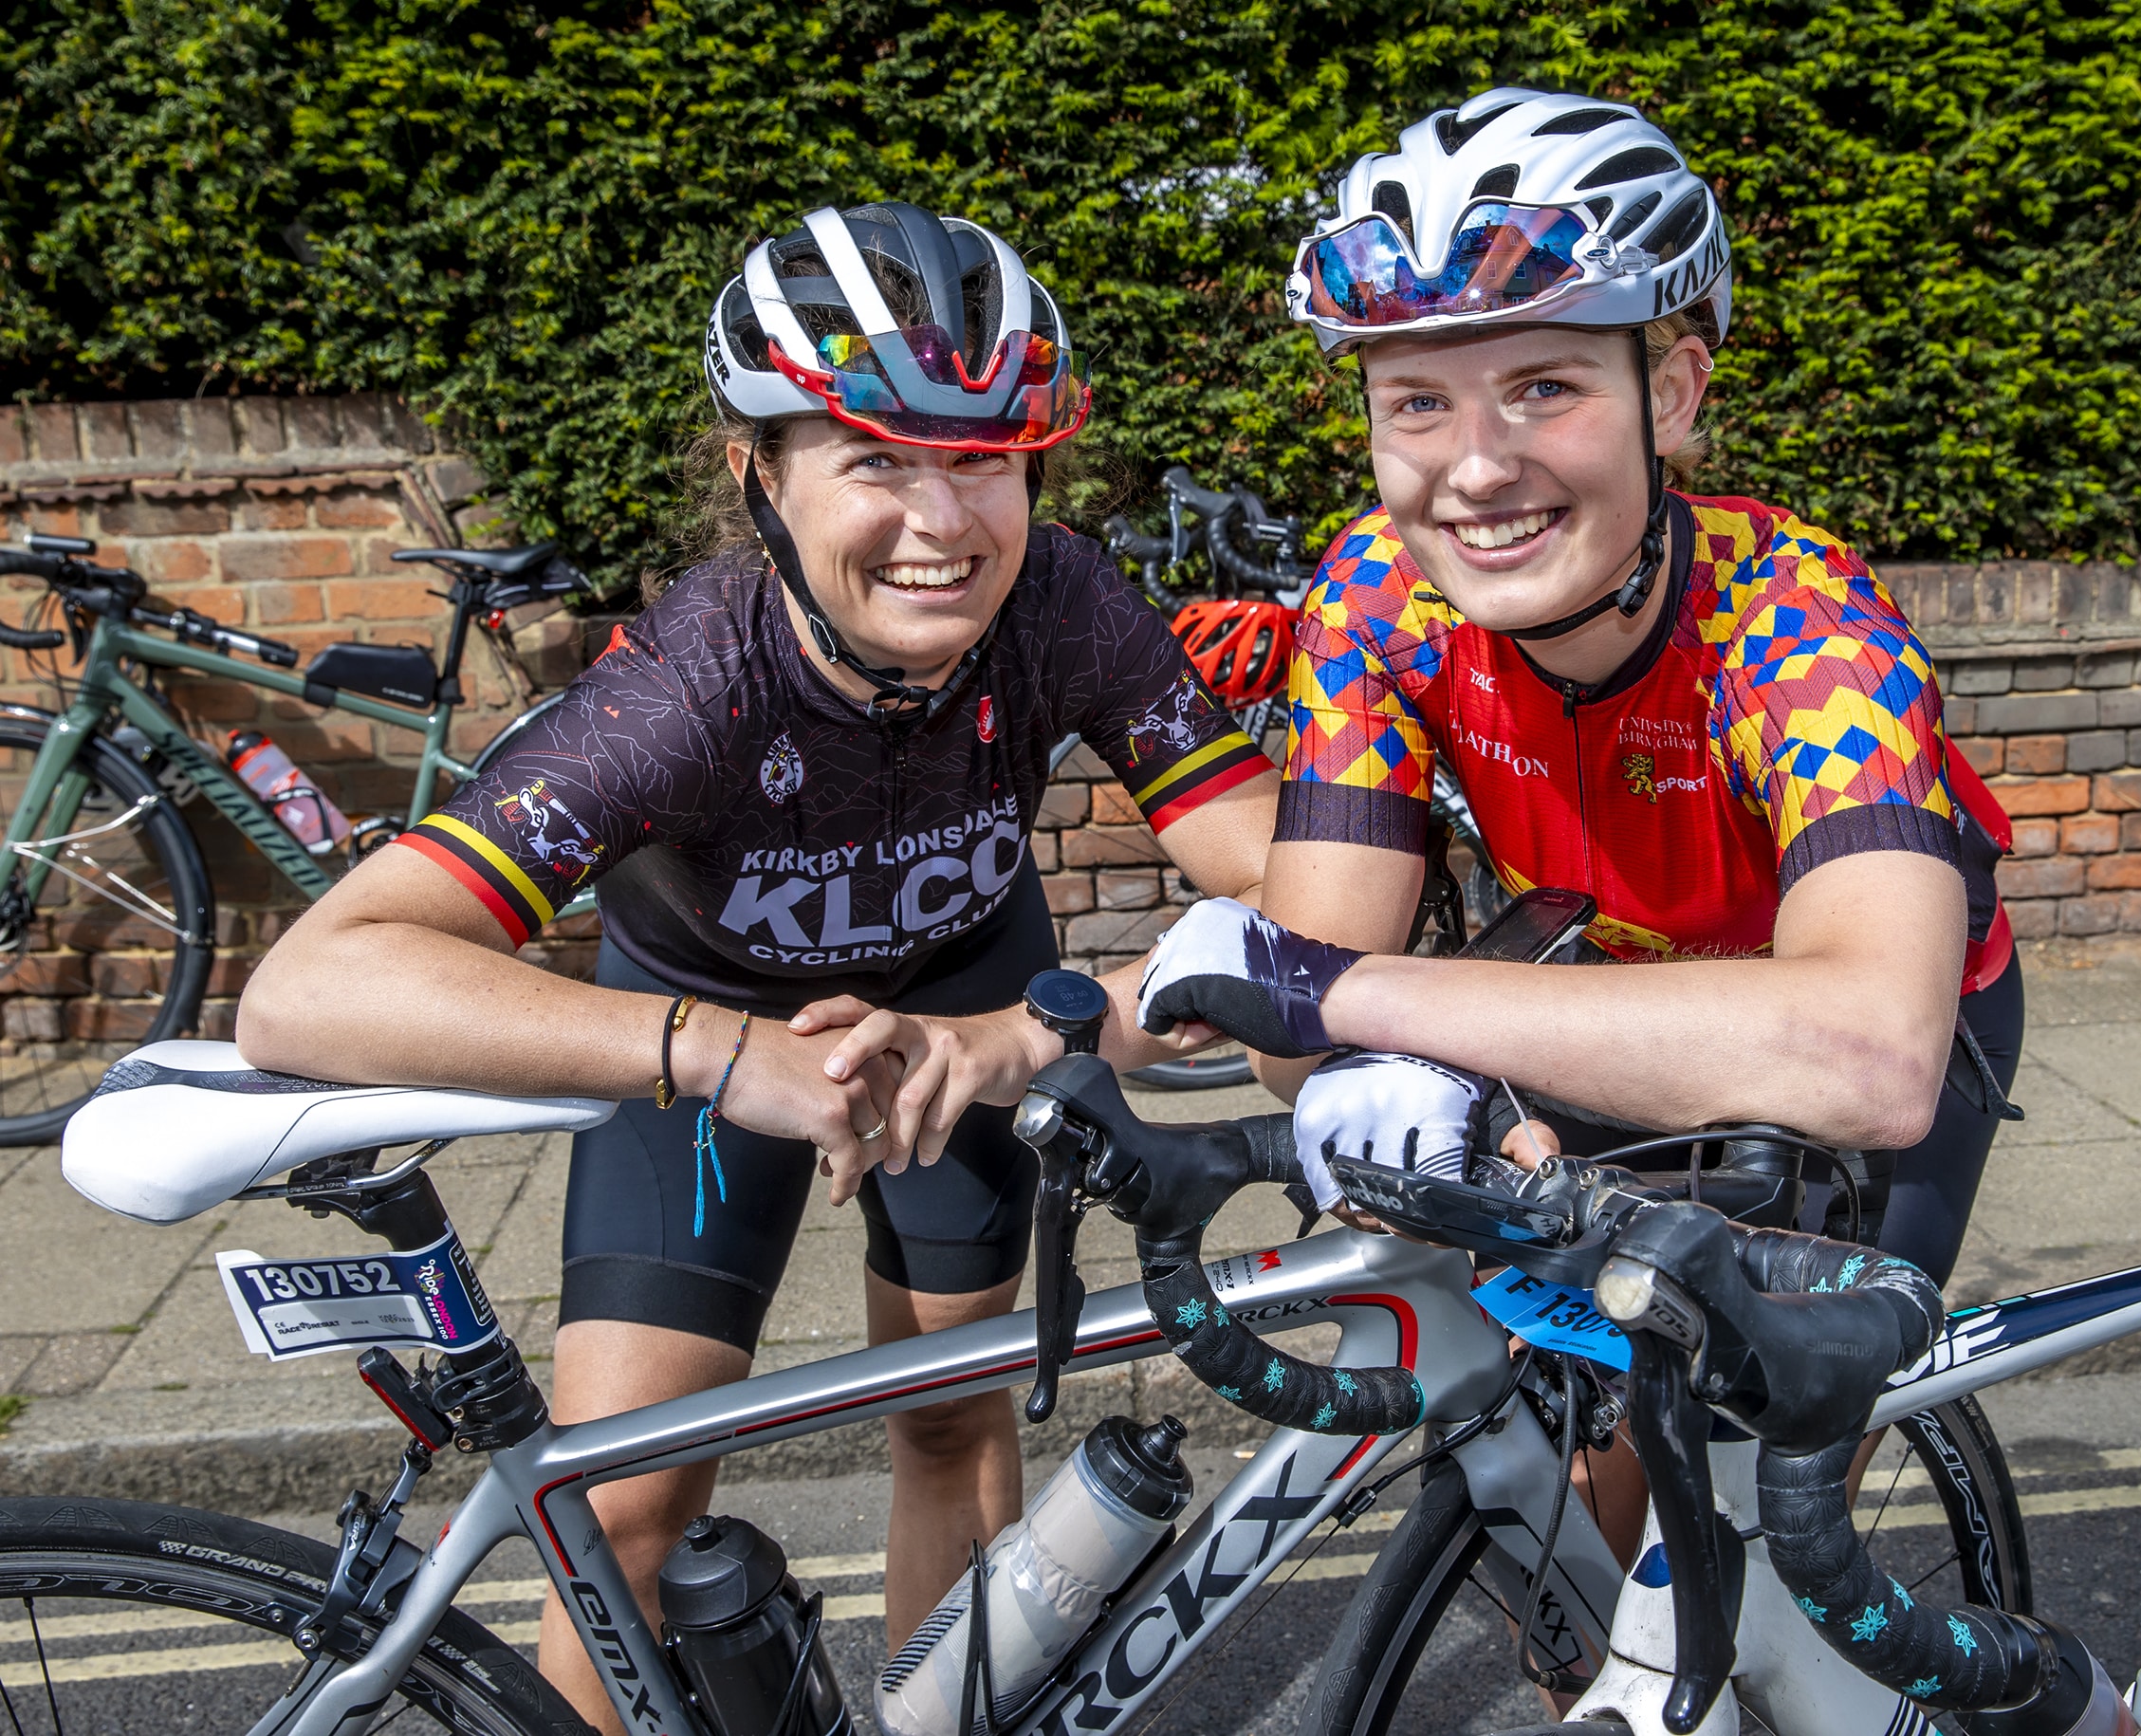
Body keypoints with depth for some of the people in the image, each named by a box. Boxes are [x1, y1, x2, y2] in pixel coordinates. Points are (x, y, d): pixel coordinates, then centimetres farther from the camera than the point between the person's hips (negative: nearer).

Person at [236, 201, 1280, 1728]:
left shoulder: (1066, 611, -30)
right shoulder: (691, 689, -38)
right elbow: (305, 989, -48)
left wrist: (1014, 1038, -51)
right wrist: (735, 1056, -60)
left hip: (960, 981, 2)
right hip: (710, 1009, -2)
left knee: (953, 1408, 11)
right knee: (628, 1504, -9)